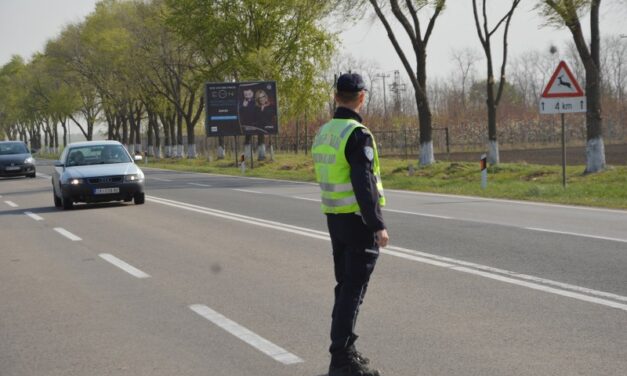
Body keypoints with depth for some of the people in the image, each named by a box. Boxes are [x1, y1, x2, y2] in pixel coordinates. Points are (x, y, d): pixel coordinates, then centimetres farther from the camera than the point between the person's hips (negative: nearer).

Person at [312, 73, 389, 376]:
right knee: (353, 290, -6)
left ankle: (344, 352, 21)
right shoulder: (358, 134, -17)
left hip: (334, 218, 8)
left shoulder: (323, 133, 9)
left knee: (346, 286, 16)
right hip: (359, 221, -8)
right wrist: (378, 226, -20)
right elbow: (364, 184, -23)